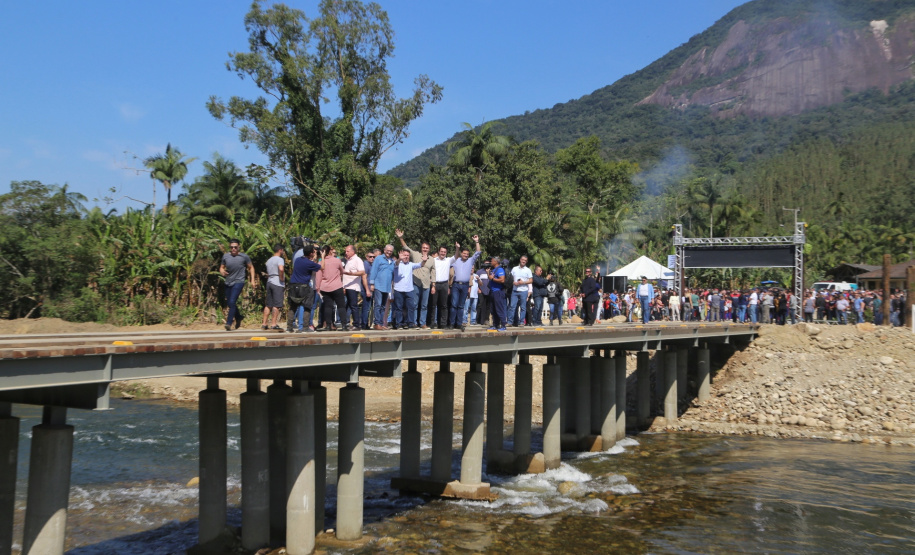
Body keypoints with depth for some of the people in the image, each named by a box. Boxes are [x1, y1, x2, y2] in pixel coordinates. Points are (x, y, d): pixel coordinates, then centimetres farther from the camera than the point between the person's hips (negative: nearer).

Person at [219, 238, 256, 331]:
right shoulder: (225, 256, 4)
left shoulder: (244, 257, -4)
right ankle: (239, 317, 39)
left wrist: (252, 280, 1)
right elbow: (221, 267, 14)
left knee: (232, 302, -17)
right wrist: (222, 272, -10)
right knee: (229, 303, 14)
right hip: (228, 283, 5)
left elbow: (251, 267, 7)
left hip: (238, 282, -5)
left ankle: (229, 323, -14)